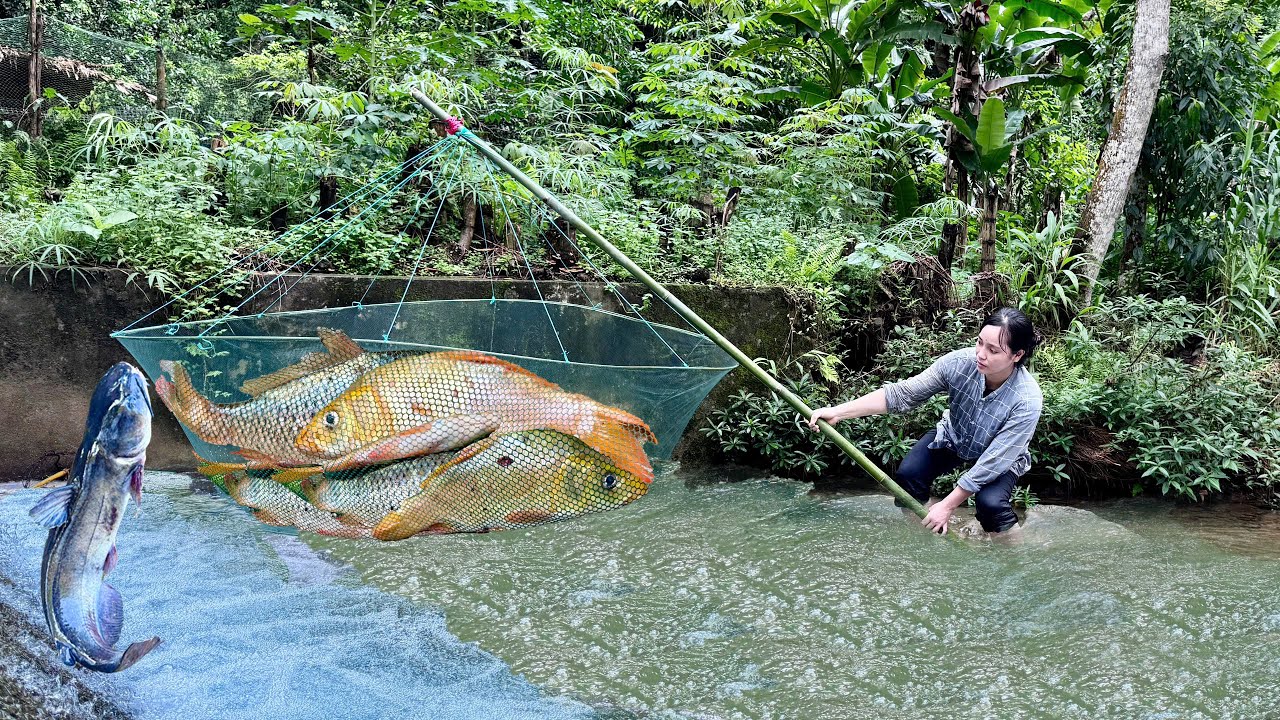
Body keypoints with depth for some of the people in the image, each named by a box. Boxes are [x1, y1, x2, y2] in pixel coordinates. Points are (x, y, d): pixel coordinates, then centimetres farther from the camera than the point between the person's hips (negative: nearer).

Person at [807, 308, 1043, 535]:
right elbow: (901, 393, -27)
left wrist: (947, 506, -28)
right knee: (908, 473, -19)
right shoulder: (959, 362, -30)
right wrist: (838, 411, -35)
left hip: (999, 456, -3)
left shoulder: (1027, 401, -36)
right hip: (952, 436, 3)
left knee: (990, 502, -29)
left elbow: (990, 464, -32)